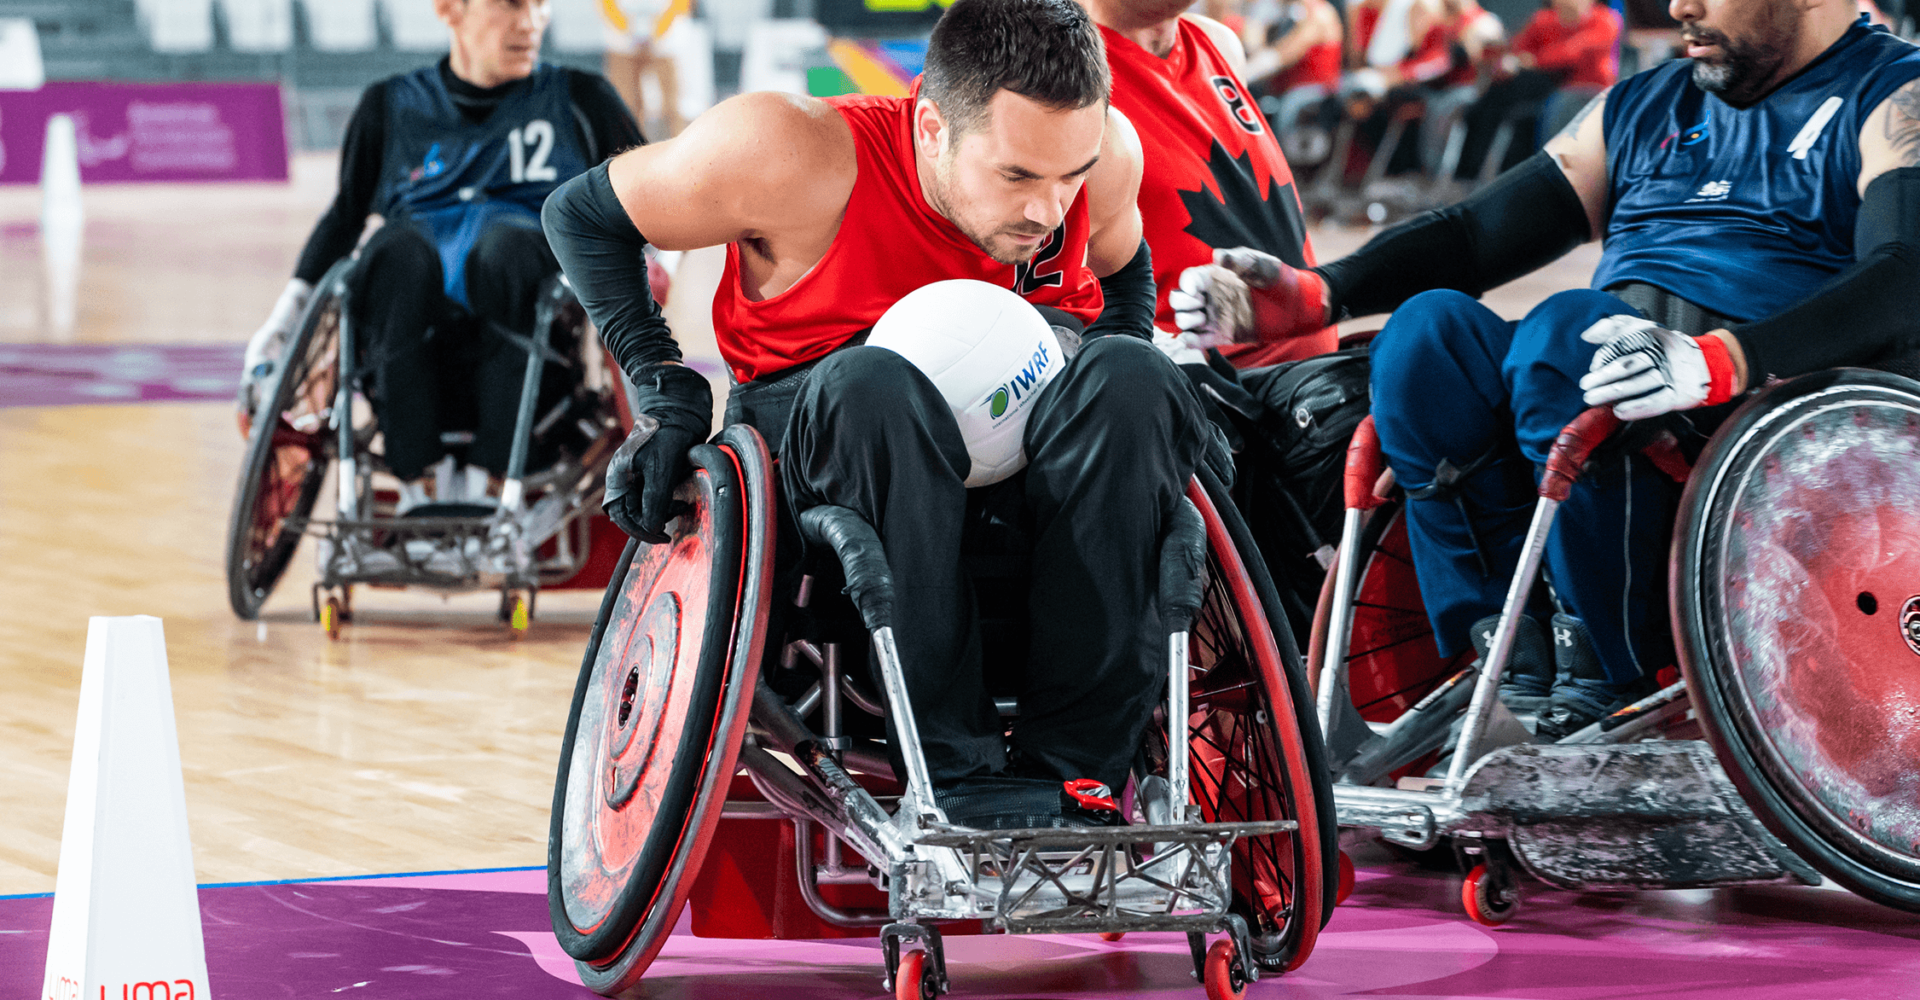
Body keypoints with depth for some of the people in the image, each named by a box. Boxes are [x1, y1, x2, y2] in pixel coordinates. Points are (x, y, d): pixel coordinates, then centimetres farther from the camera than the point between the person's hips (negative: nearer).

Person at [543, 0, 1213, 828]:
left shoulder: (1107, 150, -11)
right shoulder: (794, 155, -23)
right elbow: (581, 214, -7)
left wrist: (1129, 398, -5)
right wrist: (664, 387, -15)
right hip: (820, 441, -3)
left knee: (1127, 377, -31)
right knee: (875, 384, -39)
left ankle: (1069, 781, -31)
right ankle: (958, 776, -36)